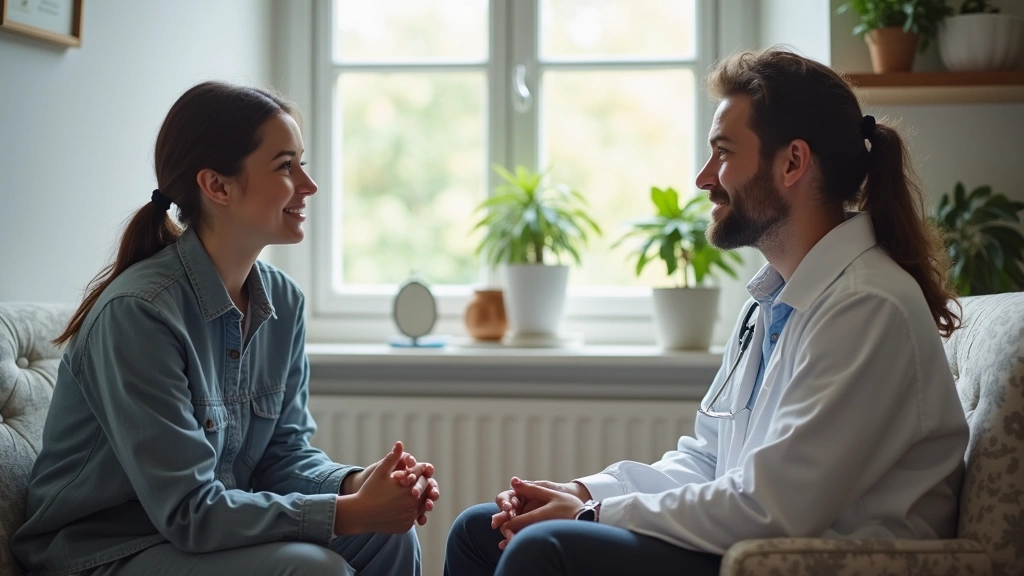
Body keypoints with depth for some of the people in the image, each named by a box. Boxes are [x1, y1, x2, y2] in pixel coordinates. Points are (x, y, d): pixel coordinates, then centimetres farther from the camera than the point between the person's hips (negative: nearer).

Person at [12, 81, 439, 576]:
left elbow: (285, 452, 5)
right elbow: (190, 511, -25)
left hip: (218, 528, 7)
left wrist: (355, 484, -17)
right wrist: (352, 512, -26)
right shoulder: (137, 312, -24)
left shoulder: (282, 301, 0)